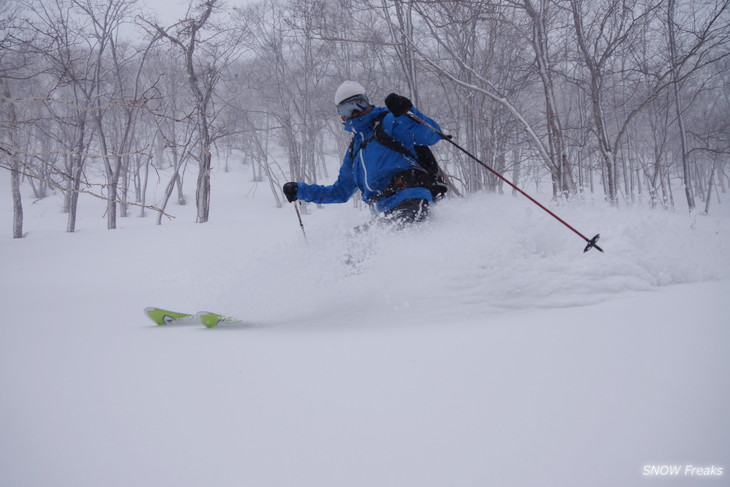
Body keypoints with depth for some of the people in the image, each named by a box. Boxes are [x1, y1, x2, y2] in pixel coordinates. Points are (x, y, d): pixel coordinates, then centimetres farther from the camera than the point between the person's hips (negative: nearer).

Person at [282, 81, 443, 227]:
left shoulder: (389, 123, 9)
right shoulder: (353, 150, 30)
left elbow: (432, 135, -4)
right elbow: (341, 192, 38)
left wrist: (406, 112, -18)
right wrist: (300, 191, 33)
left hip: (410, 202, -7)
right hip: (384, 212, 7)